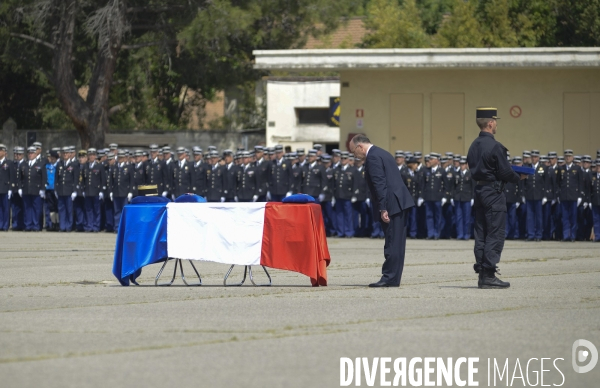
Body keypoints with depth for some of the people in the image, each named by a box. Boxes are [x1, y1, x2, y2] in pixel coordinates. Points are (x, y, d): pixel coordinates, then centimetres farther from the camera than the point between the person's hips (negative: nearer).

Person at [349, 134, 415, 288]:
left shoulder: (372, 157, -11)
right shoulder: (382, 153, 20)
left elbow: (380, 184, -19)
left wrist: (383, 209, -20)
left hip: (392, 204, -10)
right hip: (400, 202, 10)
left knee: (392, 243, -8)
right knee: (396, 243, 11)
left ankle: (390, 278, -6)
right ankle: (393, 278, 14)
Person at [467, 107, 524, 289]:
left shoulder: (474, 146, 10)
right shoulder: (494, 146, -16)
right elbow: (505, 172, -16)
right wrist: (518, 178, 5)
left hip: (479, 191, 8)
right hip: (493, 192, -8)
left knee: (481, 234, 9)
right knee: (495, 235, -5)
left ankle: (482, 274, 11)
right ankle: (489, 275, -9)